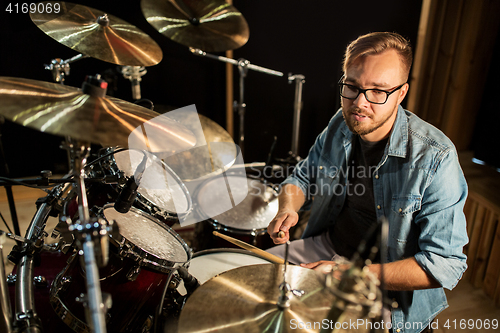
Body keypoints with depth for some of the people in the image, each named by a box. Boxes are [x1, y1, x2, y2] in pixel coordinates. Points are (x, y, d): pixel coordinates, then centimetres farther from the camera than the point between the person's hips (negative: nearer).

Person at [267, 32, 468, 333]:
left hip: (391, 283, -5)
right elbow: (303, 177, 9)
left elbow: (446, 265, -25)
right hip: (326, 246, 6)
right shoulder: (341, 126, -7)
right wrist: (288, 208, -14)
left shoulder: (436, 158, -26)